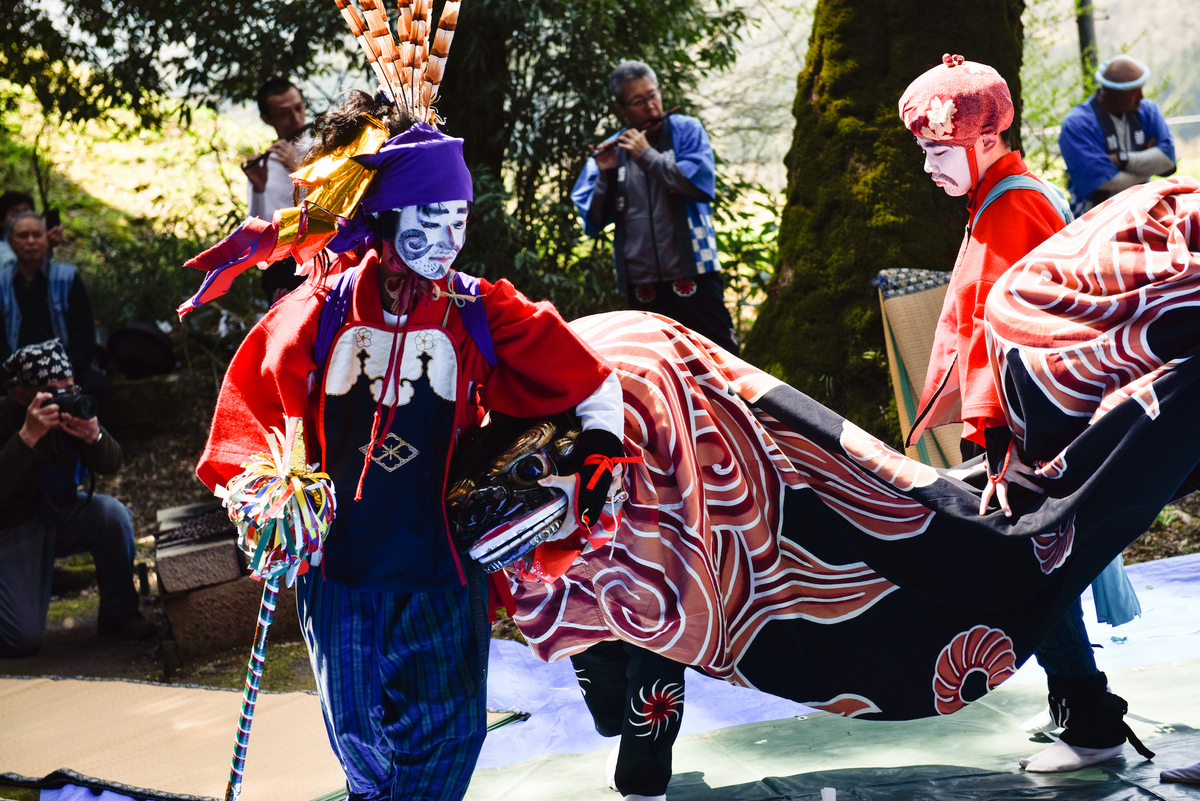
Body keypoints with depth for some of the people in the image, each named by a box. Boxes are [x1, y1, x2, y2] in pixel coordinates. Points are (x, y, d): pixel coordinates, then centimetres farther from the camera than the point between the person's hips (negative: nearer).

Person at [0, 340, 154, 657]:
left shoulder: (70, 407, -11)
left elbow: (110, 465, -9)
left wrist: (94, 437, -32)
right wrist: (27, 437, -47)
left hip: (61, 514, 5)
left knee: (113, 513, -26)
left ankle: (118, 616, -8)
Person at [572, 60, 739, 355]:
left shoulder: (686, 130, 3)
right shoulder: (609, 151, 9)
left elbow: (703, 183, -13)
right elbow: (592, 222, 6)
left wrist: (647, 155, -11)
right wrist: (605, 175, -9)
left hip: (691, 274, -3)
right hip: (641, 284, 3)